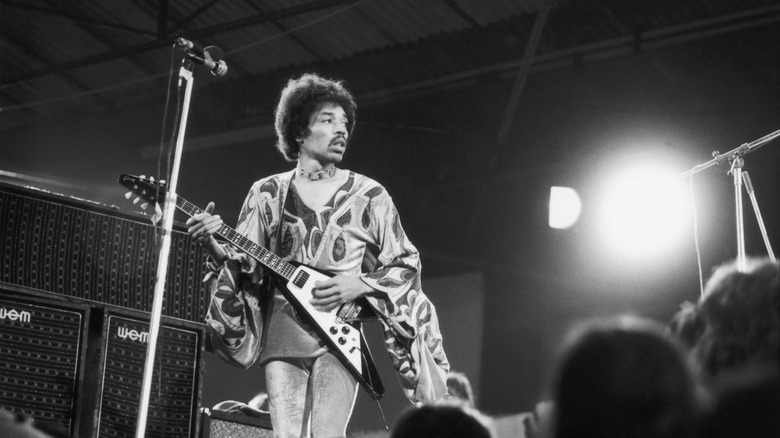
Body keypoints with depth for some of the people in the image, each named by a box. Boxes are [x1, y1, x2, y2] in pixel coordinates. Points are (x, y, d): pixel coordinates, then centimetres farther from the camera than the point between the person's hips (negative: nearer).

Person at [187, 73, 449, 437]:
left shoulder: (369, 197, 6)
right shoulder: (268, 194, 10)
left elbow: (405, 265, 8)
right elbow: (245, 265, 7)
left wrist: (361, 284, -9)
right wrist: (212, 245, -12)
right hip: (281, 337, 2)